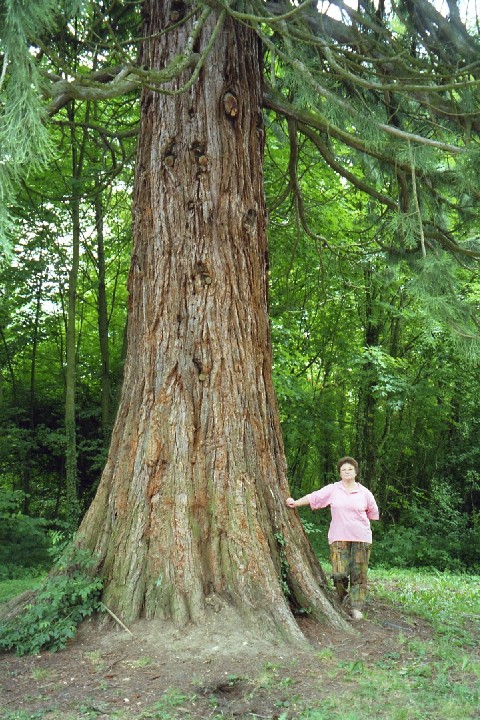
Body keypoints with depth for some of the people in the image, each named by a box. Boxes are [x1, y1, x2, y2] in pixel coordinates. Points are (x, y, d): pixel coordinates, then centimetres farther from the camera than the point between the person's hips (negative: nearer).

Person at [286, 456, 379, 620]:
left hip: (361, 538, 1)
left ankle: (356, 607, 10)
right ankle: (342, 596, 22)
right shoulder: (332, 489, 4)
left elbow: (373, 512, 19)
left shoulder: (365, 493, 6)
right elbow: (313, 497, 1)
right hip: (338, 537, -1)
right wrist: (295, 503, -6)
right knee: (339, 572, -7)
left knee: (359, 574, 0)